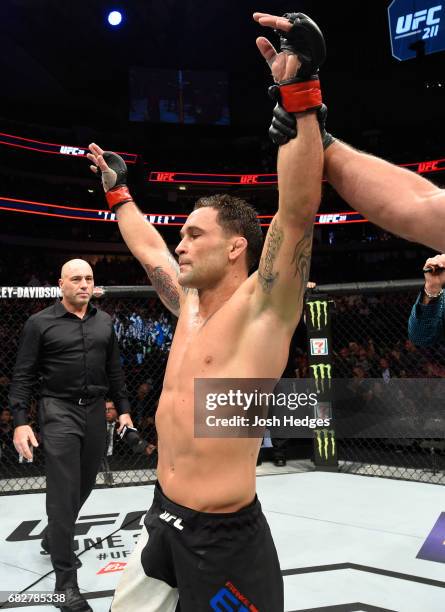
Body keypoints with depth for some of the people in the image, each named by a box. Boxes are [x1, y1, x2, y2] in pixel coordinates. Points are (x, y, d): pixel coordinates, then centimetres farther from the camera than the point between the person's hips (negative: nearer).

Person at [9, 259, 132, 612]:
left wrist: (123, 408, 12)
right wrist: (20, 422, -12)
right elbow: (23, 376, -6)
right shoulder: (40, 323, -5)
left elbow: (114, 370, 14)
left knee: (84, 486, 15)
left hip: (95, 411, 5)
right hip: (59, 411, -5)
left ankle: (53, 539, 43)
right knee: (64, 493, -6)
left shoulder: (104, 322, 8)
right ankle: (66, 581, 4)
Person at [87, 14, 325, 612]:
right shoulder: (190, 304, 7)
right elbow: (148, 248, 23)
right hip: (163, 517, 8)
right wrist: (116, 189, 31)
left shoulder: (261, 306, -15)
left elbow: (298, 212, -28)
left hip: (224, 536, -8)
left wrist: (299, 93, -32)